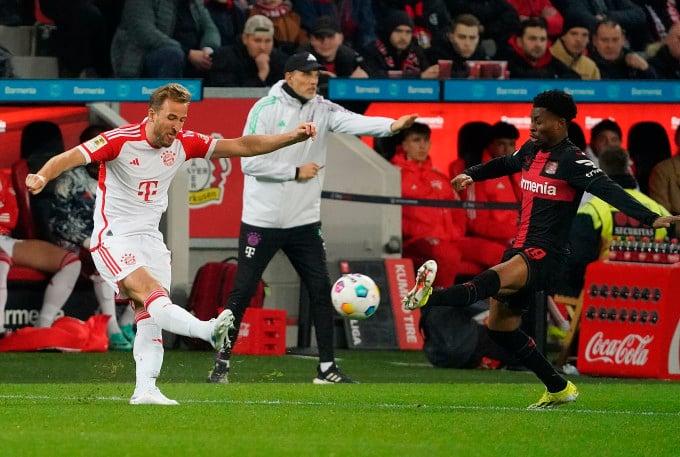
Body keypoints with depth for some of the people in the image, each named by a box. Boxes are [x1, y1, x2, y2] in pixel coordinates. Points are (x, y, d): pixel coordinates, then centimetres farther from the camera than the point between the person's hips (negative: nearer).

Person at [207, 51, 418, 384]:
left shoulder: (322, 109, 1)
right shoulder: (266, 109, -10)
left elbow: (354, 122, -18)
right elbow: (249, 162, -16)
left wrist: (393, 125, -36)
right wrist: (296, 172, -15)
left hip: (304, 221, 4)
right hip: (262, 221, -4)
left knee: (321, 291, 2)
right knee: (242, 292, 0)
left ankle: (326, 369, 9)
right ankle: (222, 364, 10)